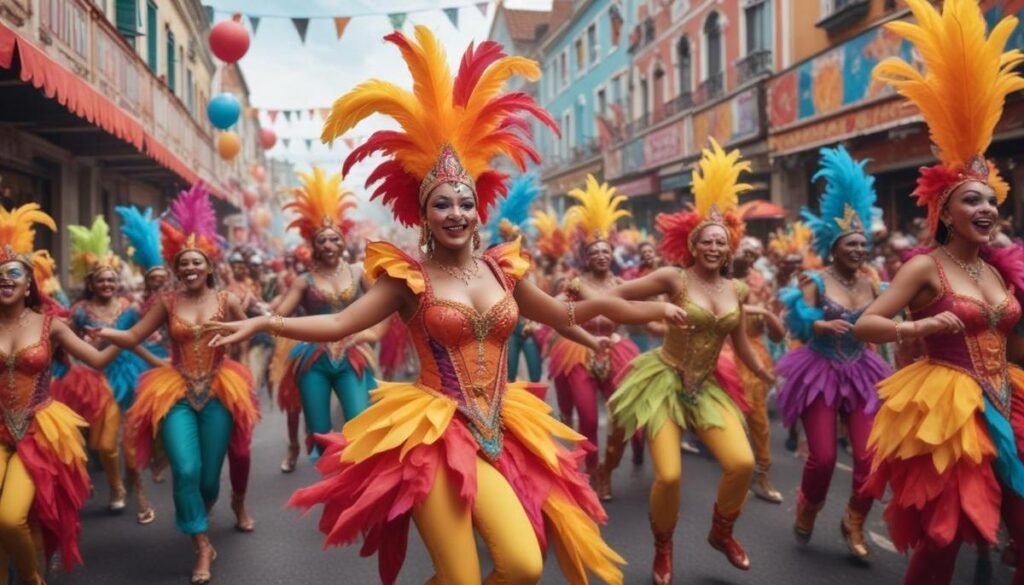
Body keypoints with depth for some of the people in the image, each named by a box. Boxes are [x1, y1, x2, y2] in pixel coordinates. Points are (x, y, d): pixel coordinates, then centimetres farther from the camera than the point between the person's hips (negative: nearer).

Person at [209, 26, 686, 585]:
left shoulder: (503, 268, 9)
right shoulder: (409, 278, -2)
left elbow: (563, 314, 20)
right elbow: (338, 323, -9)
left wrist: (650, 309, 23)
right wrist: (262, 323, -22)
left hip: (497, 432, 4)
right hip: (434, 436, -4)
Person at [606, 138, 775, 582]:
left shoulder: (736, 290, 5)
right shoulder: (674, 279, -10)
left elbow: (741, 345, 13)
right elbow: (617, 295, -8)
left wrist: (771, 379, 12)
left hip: (708, 386, 4)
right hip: (665, 381, -4)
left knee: (742, 463, -13)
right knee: (669, 476, -14)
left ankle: (721, 533, 19)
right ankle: (663, 549, 18)